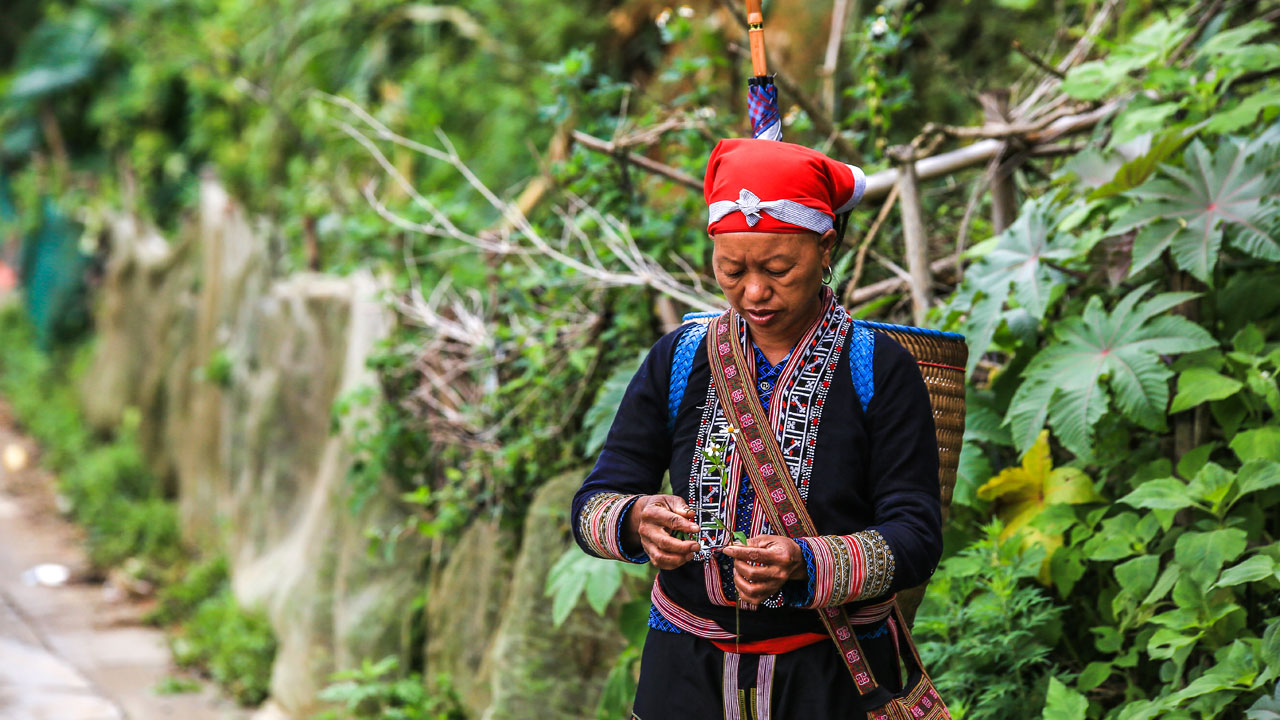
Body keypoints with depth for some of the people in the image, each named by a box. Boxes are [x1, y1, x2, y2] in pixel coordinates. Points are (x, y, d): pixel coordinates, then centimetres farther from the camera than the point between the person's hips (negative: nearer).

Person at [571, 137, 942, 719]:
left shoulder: (881, 370, -7)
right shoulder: (678, 360, 1)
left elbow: (916, 537, -13)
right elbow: (593, 504, -2)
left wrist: (806, 565, -31)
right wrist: (638, 519, -26)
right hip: (687, 670, 2)